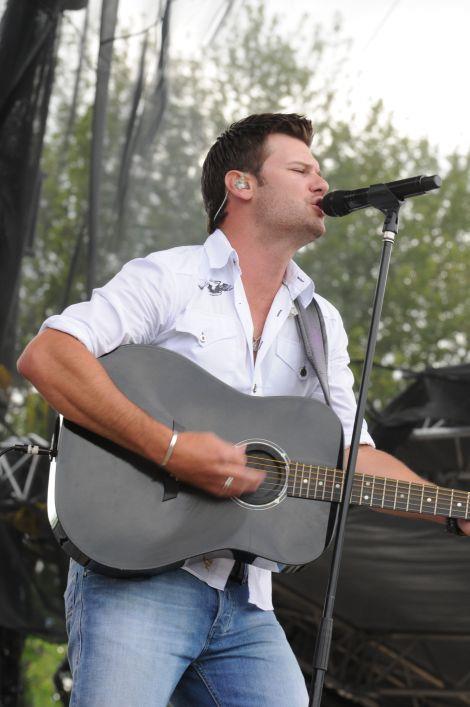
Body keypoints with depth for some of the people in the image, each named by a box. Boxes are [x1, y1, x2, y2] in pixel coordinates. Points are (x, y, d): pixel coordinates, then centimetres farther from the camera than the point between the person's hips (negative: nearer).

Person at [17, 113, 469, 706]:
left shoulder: (322, 324, 19)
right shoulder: (169, 279, -1)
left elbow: (353, 455, 19)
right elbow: (44, 356, -14)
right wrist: (169, 449, -22)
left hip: (244, 602, 6)